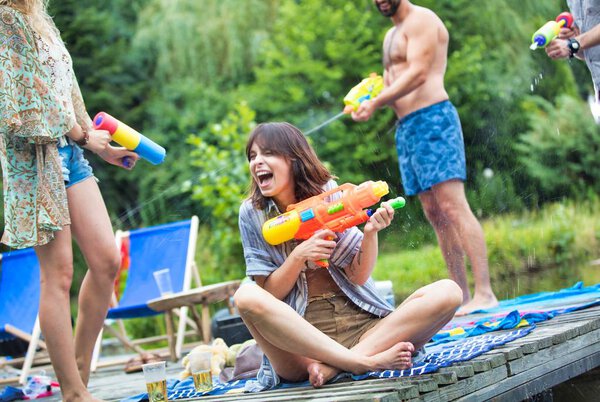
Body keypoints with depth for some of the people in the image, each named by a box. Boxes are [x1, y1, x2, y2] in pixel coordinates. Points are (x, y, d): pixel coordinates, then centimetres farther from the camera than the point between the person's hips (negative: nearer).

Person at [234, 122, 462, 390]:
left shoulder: (329, 194, 3)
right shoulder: (252, 213, 1)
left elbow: (359, 277, 2)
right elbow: (269, 294, 1)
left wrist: (370, 233, -17)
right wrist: (298, 257, -17)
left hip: (358, 322, 2)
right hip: (299, 331, -2)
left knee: (447, 292, -19)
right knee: (247, 296, -33)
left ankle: (332, 364, -29)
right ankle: (366, 362, -30)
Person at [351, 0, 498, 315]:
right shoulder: (391, 35, 25)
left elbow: (417, 74, -16)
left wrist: (375, 103, -16)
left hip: (432, 119, -9)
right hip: (406, 129, 9)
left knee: (453, 207, -16)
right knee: (435, 215, 4)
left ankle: (485, 293, -20)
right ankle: (462, 297, 5)